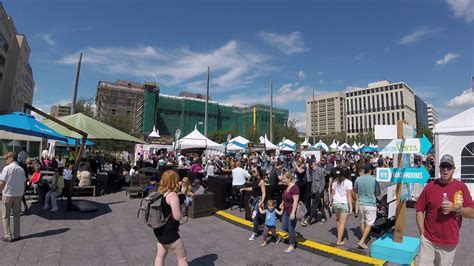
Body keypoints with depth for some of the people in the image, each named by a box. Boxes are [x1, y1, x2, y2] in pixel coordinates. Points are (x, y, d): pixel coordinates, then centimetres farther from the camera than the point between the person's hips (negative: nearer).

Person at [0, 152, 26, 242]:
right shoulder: (21, 169, 1)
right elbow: (23, 183, 3)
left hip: (7, 195, -4)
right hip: (18, 195, 4)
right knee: (16, 216, 13)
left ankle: (8, 236, 10)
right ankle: (16, 235, 18)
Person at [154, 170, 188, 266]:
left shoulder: (160, 193, 3)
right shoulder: (172, 195, -23)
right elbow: (177, 216, -23)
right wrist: (182, 210, -5)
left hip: (159, 230, 9)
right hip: (168, 232, -9)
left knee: (160, 255, 21)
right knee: (182, 257, 5)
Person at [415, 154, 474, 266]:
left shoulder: (461, 187, -1)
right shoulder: (430, 186, -2)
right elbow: (419, 210, 0)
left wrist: (455, 208, -19)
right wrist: (422, 232, -4)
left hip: (450, 243, 1)